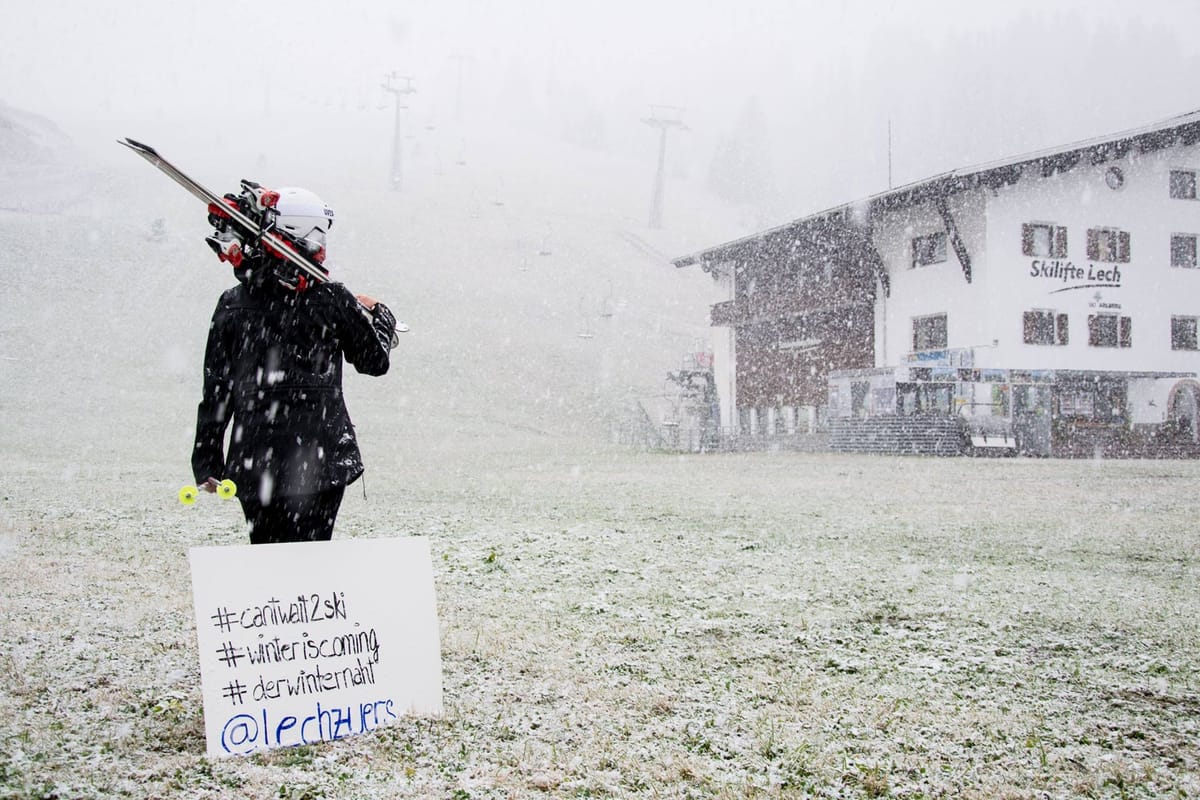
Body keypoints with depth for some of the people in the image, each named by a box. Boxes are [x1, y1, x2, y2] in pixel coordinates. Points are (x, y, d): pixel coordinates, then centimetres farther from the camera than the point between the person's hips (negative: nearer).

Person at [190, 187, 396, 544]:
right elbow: (375, 361, 8)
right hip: (321, 460, -2)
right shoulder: (333, 300, -5)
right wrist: (379, 315, 28)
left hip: (254, 464, 2)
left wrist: (207, 462, 13)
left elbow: (215, 390, 5)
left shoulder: (233, 304, 2)